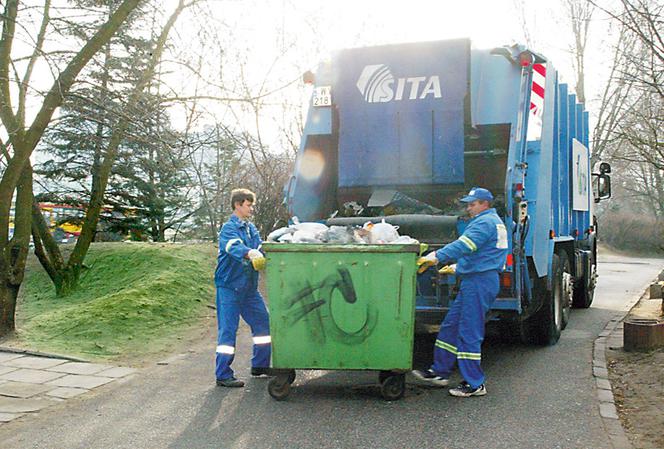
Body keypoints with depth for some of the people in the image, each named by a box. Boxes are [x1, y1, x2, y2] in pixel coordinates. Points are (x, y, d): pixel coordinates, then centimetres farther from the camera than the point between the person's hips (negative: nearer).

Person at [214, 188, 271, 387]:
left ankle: (260, 365, 27)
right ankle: (223, 375, 1)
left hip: (249, 287, 8)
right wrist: (250, 253, -52)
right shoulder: (229, 228, -13)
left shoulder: (251, 228, 12)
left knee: (263, 322, 12)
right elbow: (235, 246, -33)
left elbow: (260, 247, 4)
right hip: (229, 286, -8)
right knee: (228, 329, -6)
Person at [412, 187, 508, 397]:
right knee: (450, 326, 13)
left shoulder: (485, 222, -13)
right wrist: (456, 267, 27)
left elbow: (464, 245, -26)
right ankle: (439, 372, 20)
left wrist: (436, 257, -31)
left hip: (479, 282, -11)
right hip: (475, 281, 11)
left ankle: (474, 384, 0)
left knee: (469, 332, -6)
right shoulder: (492, 221, 21)